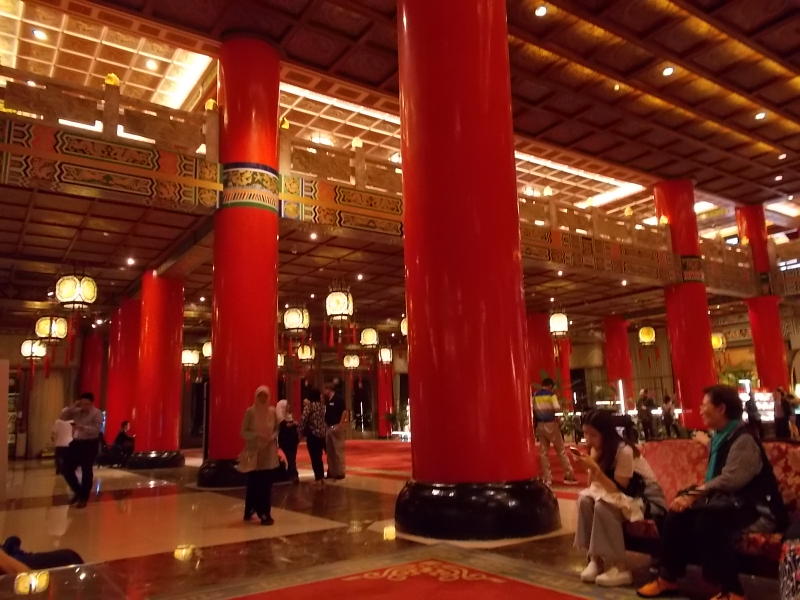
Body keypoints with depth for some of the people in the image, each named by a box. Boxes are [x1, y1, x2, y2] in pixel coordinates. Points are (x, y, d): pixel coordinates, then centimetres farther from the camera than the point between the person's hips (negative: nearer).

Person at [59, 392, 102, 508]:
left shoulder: (96, 413, -10)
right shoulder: (76, 411, 8)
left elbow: (96, 429, -19)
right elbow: (62, 417, 3)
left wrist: (81, 427, -32)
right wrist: (73, 406, -6)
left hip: (90, 444, -6)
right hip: (76, 443, 6)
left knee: (86, 471, 1)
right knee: (67, 469, 6)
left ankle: (83, 498, 16)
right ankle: (78, 492, 28)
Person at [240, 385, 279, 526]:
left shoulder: (272, 411, 3)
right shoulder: (250, 411, -6)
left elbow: (277, 429, 10)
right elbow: (243, 432, -6)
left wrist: (272, 437, -10)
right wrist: (257, 435, -20)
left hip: (269, 452, 2)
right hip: (254, 451, -2)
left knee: (267, 484, 1)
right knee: (253, 483, 3)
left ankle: (265, 514, 8)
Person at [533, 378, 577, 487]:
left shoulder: (535, 396, 6)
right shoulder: (551, 394, -6)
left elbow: (532, 410, 1)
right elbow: (557, 408, -19)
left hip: (540, 425, 4)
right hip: (550, 424, -4)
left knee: (543, 452, 7)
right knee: (561, 450, 7)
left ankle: (547, 478, 6)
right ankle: (569, 475, 10)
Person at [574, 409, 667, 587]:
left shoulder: (624, 450, -24)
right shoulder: (598, 450, -2)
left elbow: (618, 489, -25)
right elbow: (593, 484, -6)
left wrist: (595, 467, -33)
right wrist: (591, 465, -21)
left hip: (647, 499, -7)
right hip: (622, 497, 7)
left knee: (603, 506, -32)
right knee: (585, 500, -20)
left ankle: (620, 568, -21)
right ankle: (595, 559, -11)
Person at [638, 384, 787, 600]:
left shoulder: (743, 439, -16)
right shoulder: (720, 437, 13)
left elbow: (729, 481, -26)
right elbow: (714, 479, 13)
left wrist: (693, 494, -21)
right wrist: (691, 495, -5)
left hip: (755, 508, -9)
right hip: (731, 503, 9)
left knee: (708, 519, -33)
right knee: (678, 514, -3)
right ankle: (668, 578, 8)